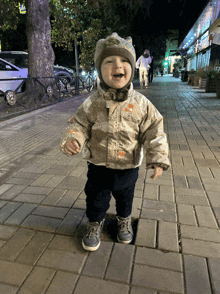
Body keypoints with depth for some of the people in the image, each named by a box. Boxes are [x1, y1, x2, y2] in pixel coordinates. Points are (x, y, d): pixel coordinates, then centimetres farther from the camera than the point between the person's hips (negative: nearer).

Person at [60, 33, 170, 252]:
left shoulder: (141, 104, -13)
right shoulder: (92, 104, -13)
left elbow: (154, 133, -9)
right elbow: (79, 125, -6)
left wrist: (158, 159, -15)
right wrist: (72, 138, -27)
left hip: (128, 168, 1)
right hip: (98, 167, 0)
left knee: (125, 197, 25)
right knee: (95, 199, 17)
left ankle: (124, 221, 56)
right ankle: (94, 224, 47)